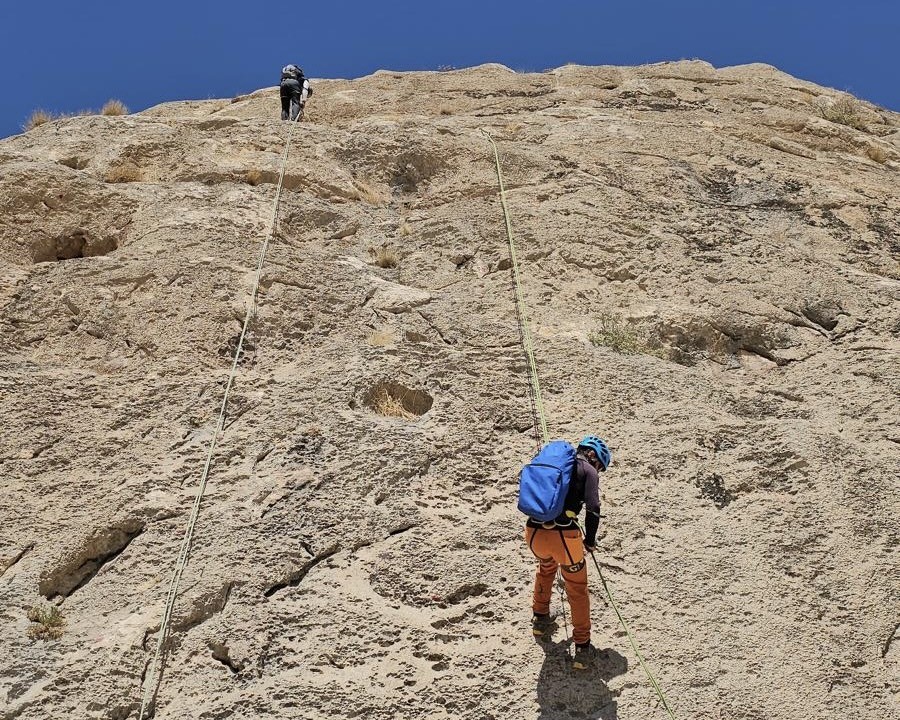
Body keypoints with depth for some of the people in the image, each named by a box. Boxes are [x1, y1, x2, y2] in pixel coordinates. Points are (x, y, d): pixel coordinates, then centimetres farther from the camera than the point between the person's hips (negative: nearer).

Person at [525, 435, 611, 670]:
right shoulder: (588, 470, 4)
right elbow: (593, 509, -9)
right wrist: (590, 541, 6)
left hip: (534, 533, 5)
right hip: (564, 535, -5)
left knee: (546, 567, 37)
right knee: (577, 591, 15)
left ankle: (540, 619, 49)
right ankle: (582, 649, 19)